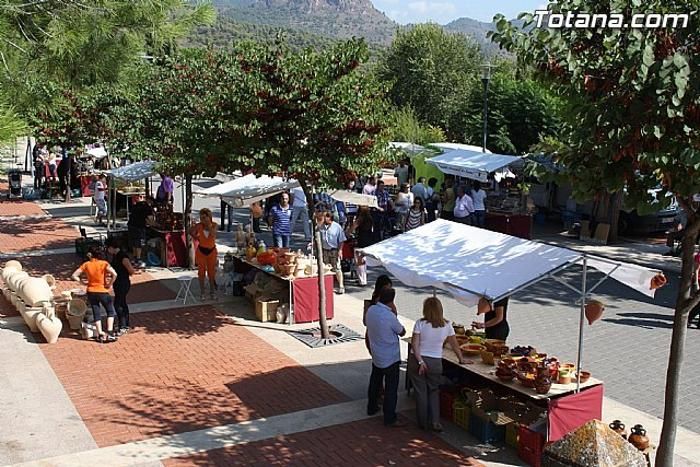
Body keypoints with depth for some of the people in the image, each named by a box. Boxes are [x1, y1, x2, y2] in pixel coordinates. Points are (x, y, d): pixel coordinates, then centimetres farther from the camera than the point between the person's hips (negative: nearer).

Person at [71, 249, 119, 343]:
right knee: (110, 312, 12)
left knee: (96, 313, 14)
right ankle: (110, 333, 2)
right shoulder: (104, 264, -10)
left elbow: (74, 276, -1)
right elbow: (114, 274, -24)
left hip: (91, 292, 3)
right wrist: (109, 284, -12)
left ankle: (100, 334, 12)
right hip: (102, 292, -3)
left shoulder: (86, 264, 1)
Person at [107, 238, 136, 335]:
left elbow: (132, 271, -19)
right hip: (117, 284, 10)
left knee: (118, 305, -10)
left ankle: (122, 327, -7)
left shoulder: (122, 257, -21)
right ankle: (125, 325, 25)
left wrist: (125, 275, -3)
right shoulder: (115, 256, 7)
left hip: (123, 284, -10)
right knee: (122, 304, 15)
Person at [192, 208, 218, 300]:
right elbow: (192, 233, 8)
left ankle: (212, 292, 21)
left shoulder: (214, 225, -11)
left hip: (212, 251, 0)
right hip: (201, 251, 0)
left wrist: (209, 223, -30)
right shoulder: (198, 225, -11)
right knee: (201, 272, 5)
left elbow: (213, 235, -29)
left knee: (211, 272, 9)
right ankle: (202, 293, 15)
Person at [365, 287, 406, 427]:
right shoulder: (389, 316, -27)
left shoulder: (371, 310, -7)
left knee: (375, 382, 24)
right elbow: (402, 332, -11)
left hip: (376, 355, 7)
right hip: (390, 358, -7)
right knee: (391, 388, 2)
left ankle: (372, 407, 39)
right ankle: (390, 418, 7)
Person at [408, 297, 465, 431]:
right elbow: (454, 345, 4)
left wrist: (420, 361, -14)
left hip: (417, 360, -1)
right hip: (435, 362, 2)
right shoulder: (447, 325, -5)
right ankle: (435, 422, 8)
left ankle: (423, 423, 20)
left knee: (421, 392, 11)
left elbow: (414, 344, -16)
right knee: (434, 391, 19)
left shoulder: (420, 323, -11)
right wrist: (461, 359, 16)